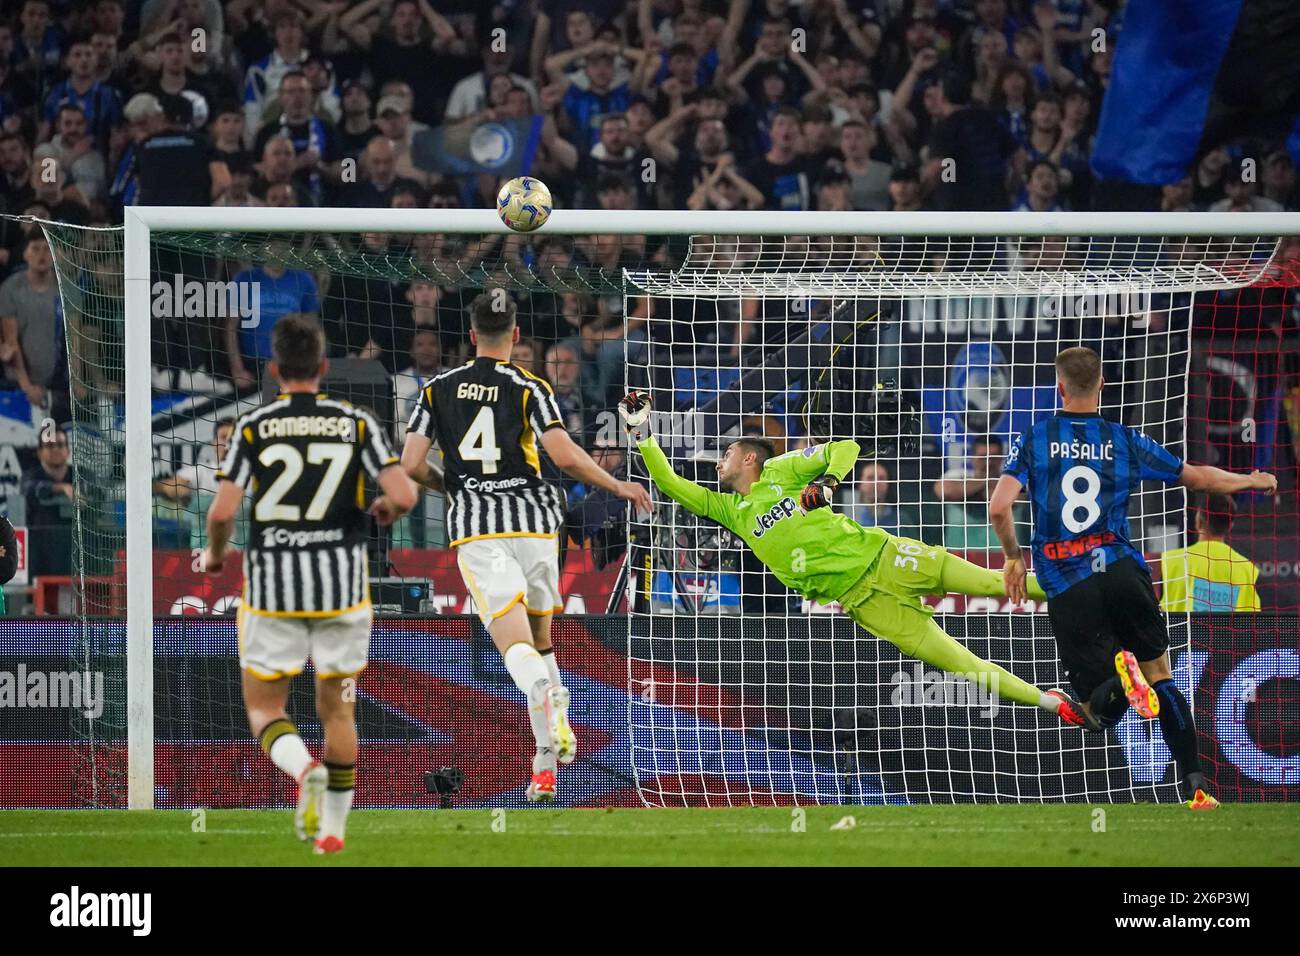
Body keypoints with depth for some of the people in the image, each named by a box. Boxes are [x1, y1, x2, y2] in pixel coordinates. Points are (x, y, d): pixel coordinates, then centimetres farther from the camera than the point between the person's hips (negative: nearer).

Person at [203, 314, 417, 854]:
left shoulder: (253, 426, -5)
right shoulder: (357, 424, -1)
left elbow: (222, 512, -10)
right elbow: (403, 495, -10)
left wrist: (215, 555, 11)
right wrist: (386, 511, 14)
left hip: (273, 587, -2)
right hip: (342, 585, 2)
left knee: (264, 710, 7)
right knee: (337, 709, 17)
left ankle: (304, 768, -24)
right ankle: (333, 827, 18)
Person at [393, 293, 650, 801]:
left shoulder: (438, 389, 7)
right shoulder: (528, 387, 0)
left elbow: (411, 464, 4)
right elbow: (565, 455, -11)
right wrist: (619, 486, 3)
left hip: (475, 529, 0)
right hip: (532, 519, 0)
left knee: (515, 642, -11)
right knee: (540, 637, 18)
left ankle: (544, 694, -46)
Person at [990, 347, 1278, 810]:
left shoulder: (1033, 438, 4)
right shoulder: (1124, 440, 7)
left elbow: (999, 507, -7)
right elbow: (1199, 478, 16)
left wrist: (1014, 557, 12)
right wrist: (1252, 481, 35)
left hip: (1066, 588, -1)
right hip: (1121, 571, 1)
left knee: (1098, 713, 4)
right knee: (1161, 679, 18)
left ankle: (1119, 679, -32)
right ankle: (1196, 787, 7)